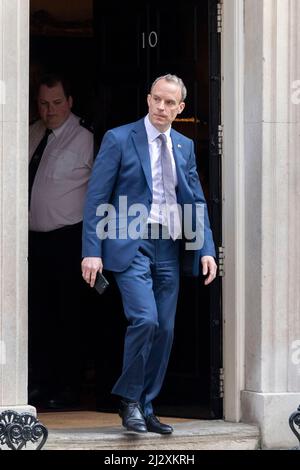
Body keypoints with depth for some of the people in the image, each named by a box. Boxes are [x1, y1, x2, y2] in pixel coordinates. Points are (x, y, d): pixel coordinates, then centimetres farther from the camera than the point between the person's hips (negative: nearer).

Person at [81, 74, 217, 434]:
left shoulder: (184, 146, 14)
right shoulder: (119, 140, -2)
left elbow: (197, 201, 15)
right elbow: (96, 198, -4)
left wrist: (207, 249, 3)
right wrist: (92, 252, -11)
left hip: (169, 247, 5)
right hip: (131, 244, -5)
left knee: (165, 330, 4)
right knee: (145, 319, -20)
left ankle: (145, 409, 13)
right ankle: (129, 399, -3)